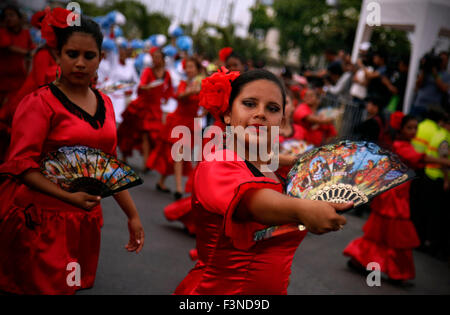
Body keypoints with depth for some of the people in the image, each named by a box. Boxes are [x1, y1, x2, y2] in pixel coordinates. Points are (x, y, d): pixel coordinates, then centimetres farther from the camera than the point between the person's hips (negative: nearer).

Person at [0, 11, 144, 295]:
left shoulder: (104, 103, 12)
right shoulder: (41, 102, -8)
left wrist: (132, 215, 17)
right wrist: (69, 197, -25)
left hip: (85, 221, 6)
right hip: (42, 220, -6)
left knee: (73, 287, 10)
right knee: (43, 288, -4)